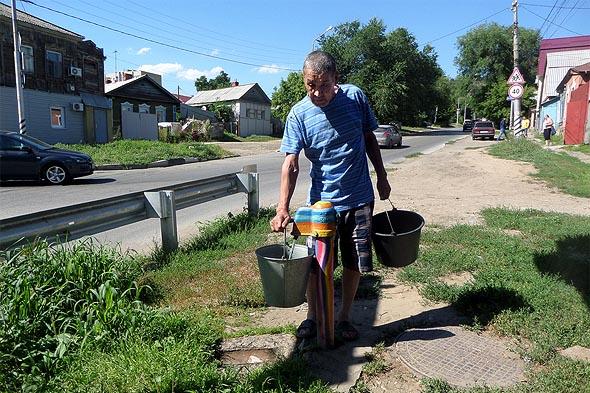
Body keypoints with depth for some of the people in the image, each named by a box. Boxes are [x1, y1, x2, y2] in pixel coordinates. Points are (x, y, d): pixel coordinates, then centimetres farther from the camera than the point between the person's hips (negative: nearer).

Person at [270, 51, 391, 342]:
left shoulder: (355, 97, -5)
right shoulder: (298, 114, -10)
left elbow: (369, 139, 8)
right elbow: (291, 164, -16)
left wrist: (382, 177, 10)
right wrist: (282, 208, -27)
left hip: (359, 198, 2)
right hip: (321, 200, -1)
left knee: (354, 263, 10)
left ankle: (344, 316, 30)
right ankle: (312, 315, 29)